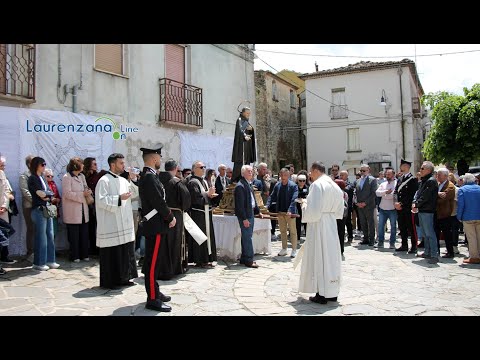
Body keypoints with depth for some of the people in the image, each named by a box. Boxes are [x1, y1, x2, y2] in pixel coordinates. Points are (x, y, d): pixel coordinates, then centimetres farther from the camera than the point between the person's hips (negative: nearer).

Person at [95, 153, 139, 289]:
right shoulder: (104, 181, -10)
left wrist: (132, 180, 1)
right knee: (111, 253, -2)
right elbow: (101, 200, -17)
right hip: (110, 226, -8)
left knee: (125, 251, 12)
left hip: (124, 223, 8)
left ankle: (123, 278, 23)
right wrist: (119, 198, -19)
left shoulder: (123, 180, 14)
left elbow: (135, 191, 14)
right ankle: (109, 281, 9)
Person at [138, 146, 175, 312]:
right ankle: (152, 299, 2)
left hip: (154, 225, 10)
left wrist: (168, 216, 8)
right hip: (155, 226, -10)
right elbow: (159, 202, -21)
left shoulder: (147, 176, 14)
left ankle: (154, 291, 28)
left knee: (152, 261, 17)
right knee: (152, 262, -4)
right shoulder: (150, 177, -18)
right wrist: (171, 218, -8)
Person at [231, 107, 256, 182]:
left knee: (247, 162, 8)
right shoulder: (239, 120, -4)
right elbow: (240, 129, -22)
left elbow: (252, 133, 17)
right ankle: (235, 179, -16)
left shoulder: (247, 122, 21)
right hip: (241, 144, -9)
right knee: (240, 162, -15)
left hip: (247, 145, 9)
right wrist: (244, 136, -40)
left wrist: (251, 129, -6)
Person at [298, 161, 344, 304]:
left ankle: (321, 294, 5)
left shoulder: (317, 184, -14)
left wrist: (305, 204, -2)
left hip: (318, 225, -8)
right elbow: (339, 212, 16)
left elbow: (313, 211, -19)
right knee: (331, 256, 12)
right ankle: (332, 292, 19)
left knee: (318, 257, 0)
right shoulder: (335, 186, 12)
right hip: (331, 224, 8)